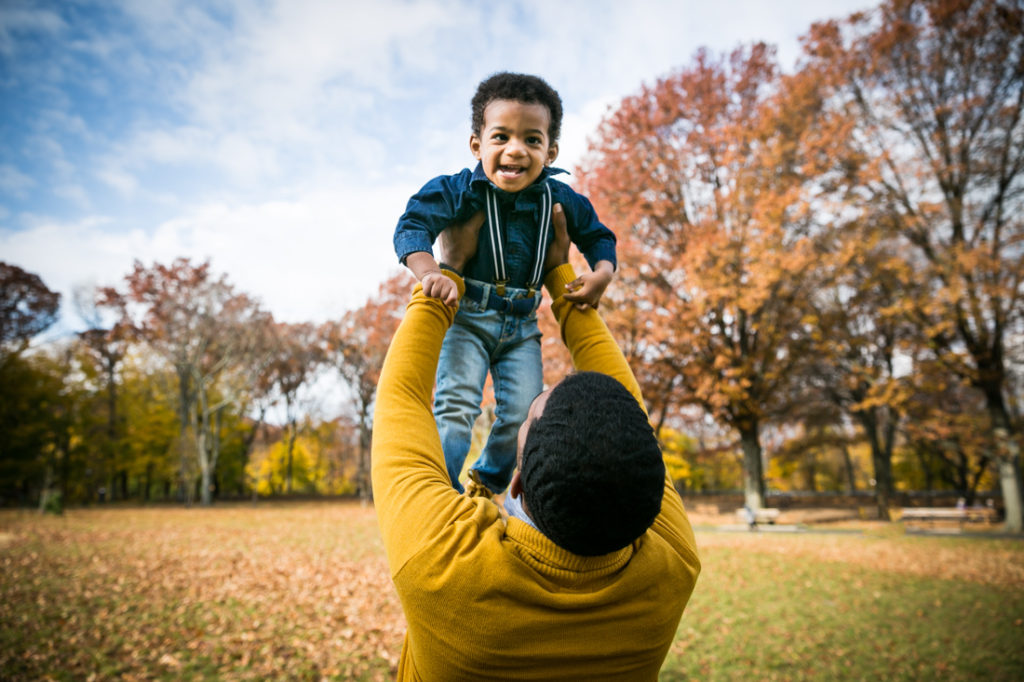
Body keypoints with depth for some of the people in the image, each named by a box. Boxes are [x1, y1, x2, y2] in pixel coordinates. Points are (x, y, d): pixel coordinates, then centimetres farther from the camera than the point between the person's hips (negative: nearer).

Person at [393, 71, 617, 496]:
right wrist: (430, 273, -42)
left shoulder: (560, 200, -3)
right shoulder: (457, 190, -14)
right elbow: (411, 227, -23)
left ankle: (488, 482, 28)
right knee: (456, 405, -13)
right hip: (465, 316, -3)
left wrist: (602, 273, -8)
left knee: (523, 413, 1)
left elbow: (598, 236, 12)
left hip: (522, 325, 4)